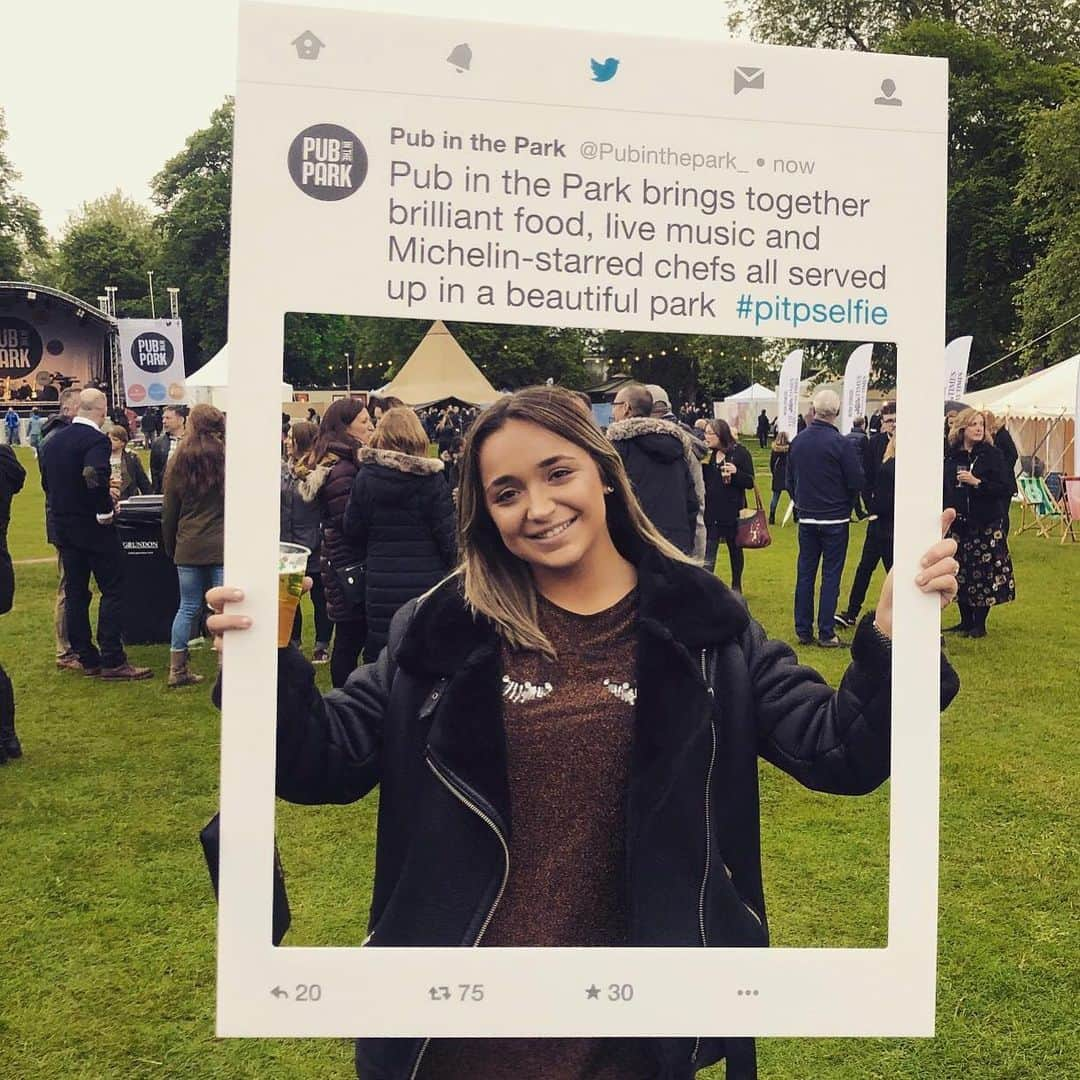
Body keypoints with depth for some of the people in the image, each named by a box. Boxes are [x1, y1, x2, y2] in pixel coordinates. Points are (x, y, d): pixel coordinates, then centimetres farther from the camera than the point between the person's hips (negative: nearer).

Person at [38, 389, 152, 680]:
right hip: (93, 526, -8)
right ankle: (112, 661, -4)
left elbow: (46, 480, 12)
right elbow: (96, 479, -29)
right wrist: (105, 511, -18)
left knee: (75, 592, 10)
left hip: (63, 525, 8)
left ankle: (86, 658, 17)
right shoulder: (96, 440, -16)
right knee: (112, 591, -2)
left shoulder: (53, 440, 8)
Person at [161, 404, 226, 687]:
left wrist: (170, 546, 19)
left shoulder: (179, 461, 2)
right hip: (223, 545, -3)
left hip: (189, 546, 3)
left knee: (188, 607, 12)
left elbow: (169, 511, 7)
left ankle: (177, 669, 16)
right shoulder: (229, 458, -7)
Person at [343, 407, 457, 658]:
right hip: (426, 580, -1)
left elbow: (353, 531, 4)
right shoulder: (431, 479, -7)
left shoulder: (365, 477, -2)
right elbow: (446, 534, -6)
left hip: (380, 583, 1)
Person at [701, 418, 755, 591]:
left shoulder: (740, 452, -8)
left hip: (732, 511, -3)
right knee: (708, 553, -4)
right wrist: (701, 462, -8)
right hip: (710, 511, 3)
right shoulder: (707, 453, 5)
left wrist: (736, 472, -27)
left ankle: (736, 586, 30)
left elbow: (750, 483, -9)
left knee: (735, 549, 14)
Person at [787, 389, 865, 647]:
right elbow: (857, 482, -11)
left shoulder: (797, 441, 0)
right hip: (835, 519, -4)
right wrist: (844, 502, 9)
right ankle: (826, 633, 3)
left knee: (805, 573, 10)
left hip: (806, 517, 5)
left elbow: (790, 479, 10)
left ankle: (803, 631, 14)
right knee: (831, 575, 2)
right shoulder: (840, 443, -15)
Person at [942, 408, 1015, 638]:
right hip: (958, 523, 3)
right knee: (960, 574, 7)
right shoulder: (951, 456, 6)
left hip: (986, 524, -3)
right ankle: (966, 621, 20)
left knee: (984, 573, 0)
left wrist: (977, 482, -19)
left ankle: (980, 624, 11)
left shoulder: (992, 454, -3)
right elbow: (945, 489, 9)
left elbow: (1004, 488, -8)